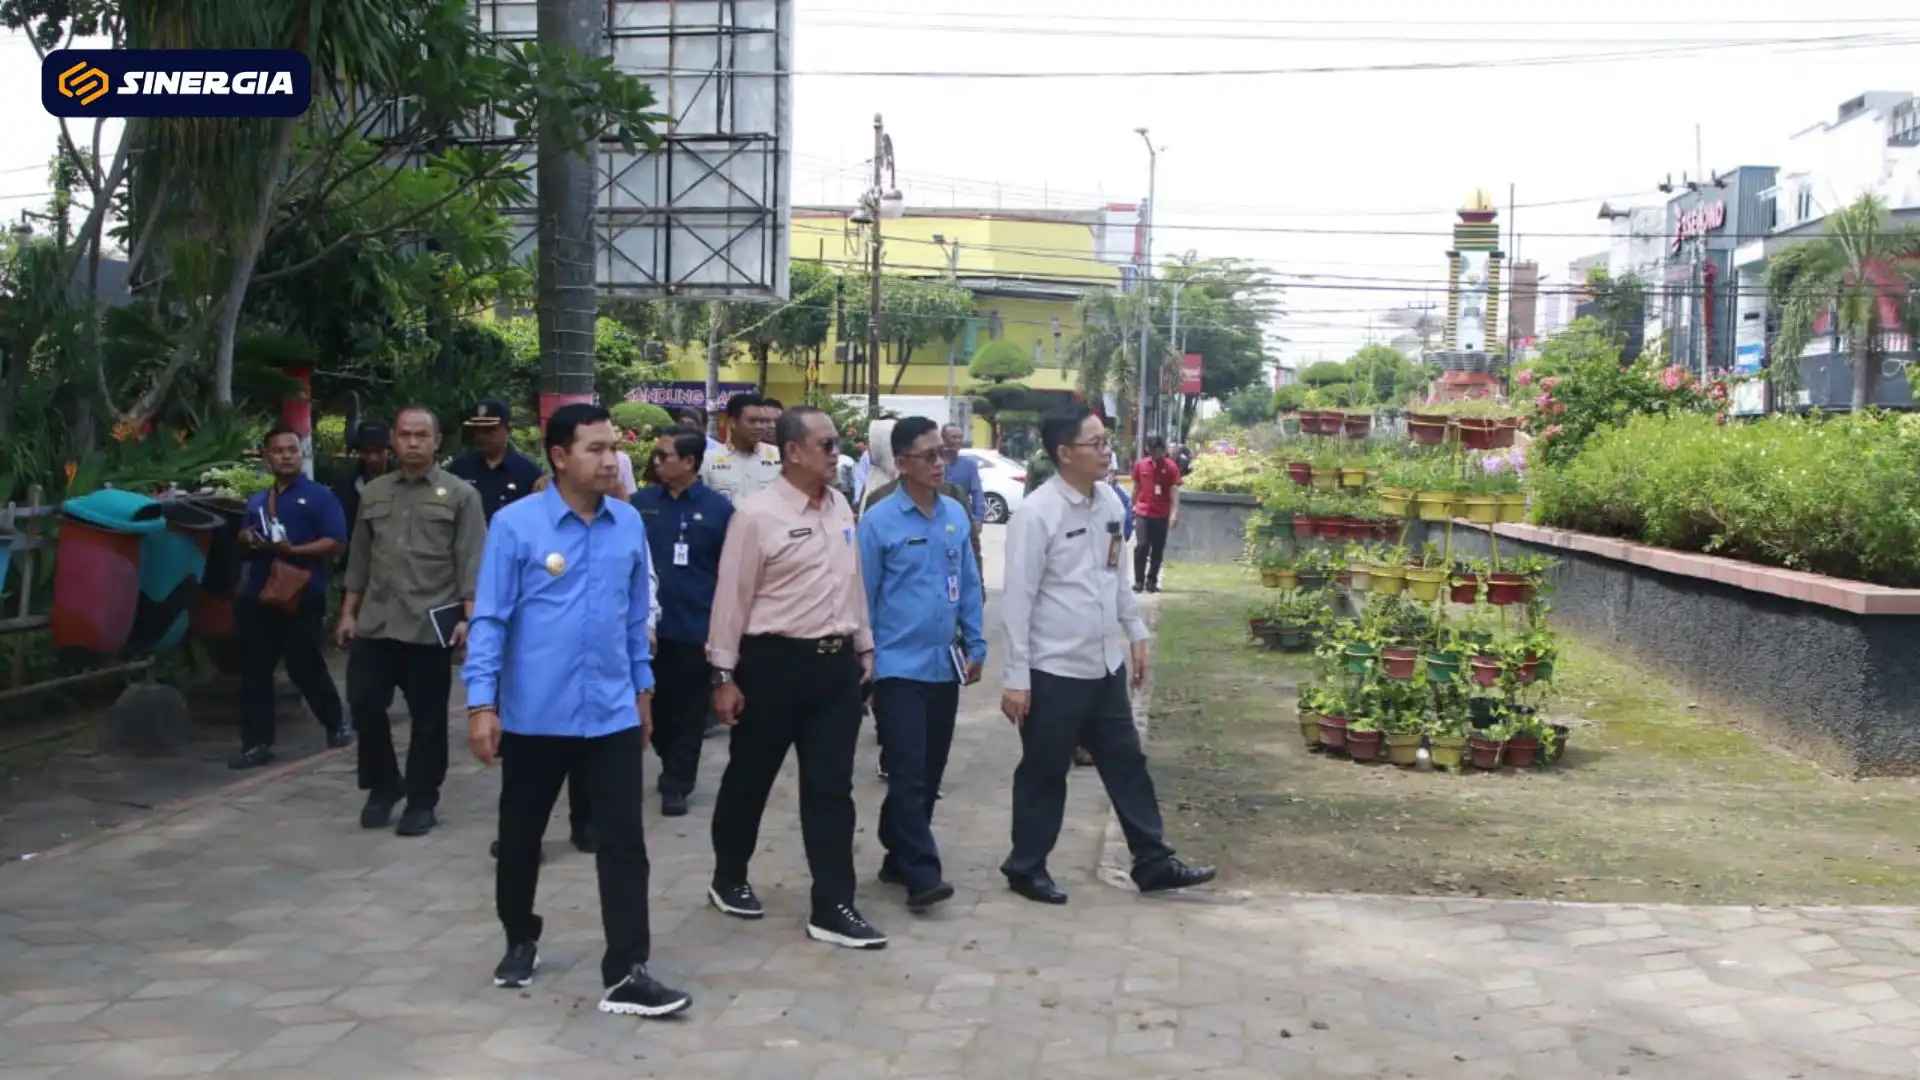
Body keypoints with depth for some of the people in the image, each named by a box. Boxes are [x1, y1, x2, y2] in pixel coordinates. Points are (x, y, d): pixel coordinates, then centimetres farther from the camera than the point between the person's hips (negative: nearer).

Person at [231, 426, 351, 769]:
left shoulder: (319, 496, -2)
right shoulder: (256, 501, 18)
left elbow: (335, 543, -10)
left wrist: (293, 550, -20)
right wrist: (245, 541, 2)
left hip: (301, 597, -6)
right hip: (257, 595, 6)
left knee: (305, 668, 1)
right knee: (254, 671, 3)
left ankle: (336, 723, 23)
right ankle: (257, 743, 8)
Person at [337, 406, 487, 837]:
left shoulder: (460, 494, 0)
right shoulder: (373, 493, 14)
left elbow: (471, 564, -5)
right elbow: (359, 559, 17)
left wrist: (468, 617, -13)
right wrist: (348, 612, 12)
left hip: (430, 623, -4)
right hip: (375, 620, 4)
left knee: (428, 717, 4)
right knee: (363, 703, 3)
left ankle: (421, 802, 15)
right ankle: (384, 784, 23)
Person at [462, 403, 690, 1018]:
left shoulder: (630, 524, 2)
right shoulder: (515, 525, -10)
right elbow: (490, 618, -9)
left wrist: (643, 689, 14)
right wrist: (481, 703, -12)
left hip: (612, 713, 2)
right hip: (534, 714, -2)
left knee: (625, 842, -4)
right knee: (520, 837, 15)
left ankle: (626, 974, 0)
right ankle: (520, 942, 37)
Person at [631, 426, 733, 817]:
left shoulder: (717, 508, -5)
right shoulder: (641, 502, 2)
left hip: (696, 627, -3)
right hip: (648, 623, 3)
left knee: (688, 710, 5)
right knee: (654, 704, 14)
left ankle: (676, 785, 16)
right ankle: (675, 768, 33)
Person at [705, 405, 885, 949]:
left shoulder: (839, 506, 8)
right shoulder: (757, 514, -12)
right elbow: (732, 596, -10)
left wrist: (865, 647, 17)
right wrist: (724, 674, -10)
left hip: (835, 663, 5)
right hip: (775, 663, -5)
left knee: (831, 787, 5)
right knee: (750, 779, 12)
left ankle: (833, 908, 8)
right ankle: (729, 879, 33)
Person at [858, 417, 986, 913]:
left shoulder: (956, 515, 5)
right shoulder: (879, 521, -9)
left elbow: (969, 584, 12)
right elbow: (864, 595, -5)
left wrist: (976, 646, 10)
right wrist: (864, 662, -3)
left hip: (944, 664, 5)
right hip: (899, 666, -5)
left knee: (929, 772, 11)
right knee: (909, 772, -8)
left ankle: (899, 858, 24)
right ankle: (922, 873, -6)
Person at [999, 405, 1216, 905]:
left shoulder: (1109, 502, 4)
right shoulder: (1036, 514, -18)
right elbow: (1018, 599, -17)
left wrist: (1137, 634, 16)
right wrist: (1016, 678, -17)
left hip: (1105, 665, 7)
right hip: (1053, 670, -7)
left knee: (1127, 763, 14)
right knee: (1044, 773, 7)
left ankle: (1154, 862, 25)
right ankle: (1026, 868, 23)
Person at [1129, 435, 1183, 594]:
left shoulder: (1171, 467, -4)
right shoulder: (1140, 464, 2)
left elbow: (1174, 491, -8)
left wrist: (1175, 513, -17)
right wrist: (1133, 506, 18)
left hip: (1162, 515, 0)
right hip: (1143, 512, 0)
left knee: (1158, 549, 5)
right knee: (1142, 546, -10)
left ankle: (1152, 581, 15)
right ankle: (1139, 580, -1)